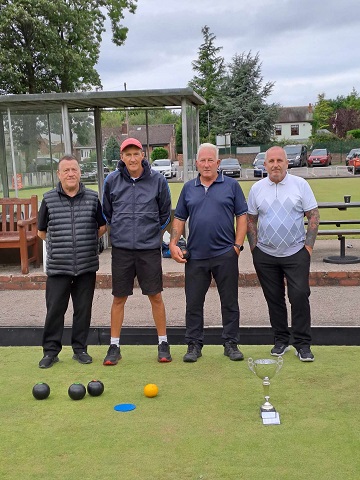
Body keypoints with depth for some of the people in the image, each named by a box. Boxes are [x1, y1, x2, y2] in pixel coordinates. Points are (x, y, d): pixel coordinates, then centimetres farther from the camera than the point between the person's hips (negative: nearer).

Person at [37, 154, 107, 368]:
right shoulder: (49, 199, 1)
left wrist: (86, 243, 6)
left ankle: (80, 348, 22)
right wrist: (59, 243, 8)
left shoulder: (92, 198, 3)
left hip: (87, 266, 1)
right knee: (55, 309, 3)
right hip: (58, 266, -1)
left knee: (83, 309, 8)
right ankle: (51, 350, 17)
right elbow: (42, 232, 11)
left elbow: (102, 227, 12)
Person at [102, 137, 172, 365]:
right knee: (119, 298, 7)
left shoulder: (157, 180, -3)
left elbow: (165, 212, 10)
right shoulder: (112, 180, -1)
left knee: (156, 296, 5)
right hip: (121, 248, 1)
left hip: (149, 248, -1)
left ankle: (163, 343, 20)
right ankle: (114, 346, 19)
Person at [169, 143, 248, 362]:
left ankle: (231, 343, 19)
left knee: (230, 302, 7)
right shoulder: (189, 188, 11)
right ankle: (194, 344, 19)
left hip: (225, 254, -2)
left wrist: (237, 245, -6)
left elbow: (242, 216, 2)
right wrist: (173, 244, 2)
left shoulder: (231, 185, 4)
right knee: (193, 303, 7)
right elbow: (179, 219, 13)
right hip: (195, 256, 2)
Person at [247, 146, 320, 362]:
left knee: (300, 296, -5)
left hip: (296, 253, -2)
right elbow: (251, 220, 10)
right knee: (274, 299, 9)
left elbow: (313, 216, -1)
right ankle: (281, 340, 23)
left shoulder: (300, 184, -2)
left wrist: (309, 245, -7)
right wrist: (254, 246, 2)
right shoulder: (257, 188, 4)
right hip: (265, 255, 2)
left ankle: (303, 344, 6)